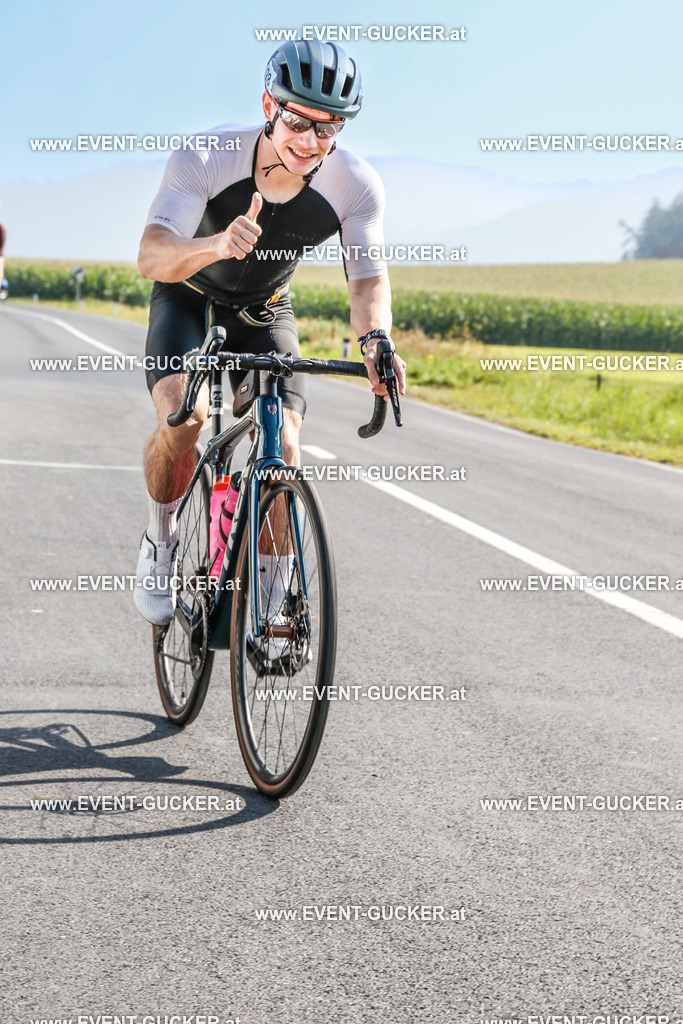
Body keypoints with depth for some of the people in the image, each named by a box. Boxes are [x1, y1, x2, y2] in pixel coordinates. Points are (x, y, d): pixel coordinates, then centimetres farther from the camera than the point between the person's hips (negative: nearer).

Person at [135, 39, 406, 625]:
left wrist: (376, 340, -46)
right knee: (184, 417, -28)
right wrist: (216, 245, -64)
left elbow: (368, 276, -24)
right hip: (189, 299, -2)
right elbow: (152, 257, -42)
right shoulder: (207, 158, -33)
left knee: (283, 447, -15)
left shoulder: (356, 186, -25)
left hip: (264, 313, 2)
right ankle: (161, 543, -1)